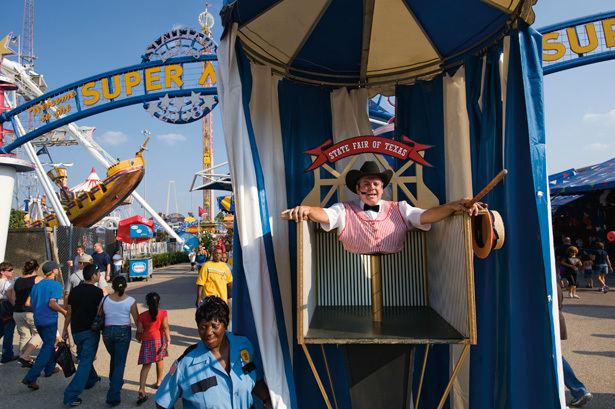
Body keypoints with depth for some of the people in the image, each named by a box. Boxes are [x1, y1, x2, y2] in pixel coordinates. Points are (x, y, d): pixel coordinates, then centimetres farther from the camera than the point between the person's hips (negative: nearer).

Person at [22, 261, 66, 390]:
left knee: (48, 344, 25)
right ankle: (31, 377, -9)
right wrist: (64, 311, -8)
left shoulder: (36, 285, 8)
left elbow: (28, 303, 9)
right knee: (48, 348, -1)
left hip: (38, 320, 7)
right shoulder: (55, 285, -12)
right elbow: (52, 303, -21)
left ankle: (50, 368, 34)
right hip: (50, 320, -7)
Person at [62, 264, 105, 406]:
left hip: (76, 331, 7)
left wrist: (65, 329, 17)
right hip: (90, 330, -7)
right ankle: (71, 395, -8)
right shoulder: (97, 291, -13)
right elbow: (101, 312, -12)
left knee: (84, 358, 24)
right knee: (85, 362, -3)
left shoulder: (74, 290, 4)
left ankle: (91, 379, 42)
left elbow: (69, 312, 8)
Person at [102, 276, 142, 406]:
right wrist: (139, 332, 10)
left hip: (107, 331, 3)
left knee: (114, 358, 27)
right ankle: (113, 396, -1)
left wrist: (102, 330, 15)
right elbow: (137, 320, -5)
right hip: (123, 332, -3)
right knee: (120, 363, 3)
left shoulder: (105, 300, -5)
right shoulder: (130, 301, -10)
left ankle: (115, 382, 44)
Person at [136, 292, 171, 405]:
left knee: (146, 365, 1)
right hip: (159, 339, 0)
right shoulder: (163, 313, -7)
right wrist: (168, 340, -12)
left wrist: (140, 339, 20)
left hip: (146, 341, 0)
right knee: (159, 360, 21)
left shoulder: (142, 315, -4)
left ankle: (142, 389, -14)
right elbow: (165, 328, -12)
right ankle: (159, 381, 34)